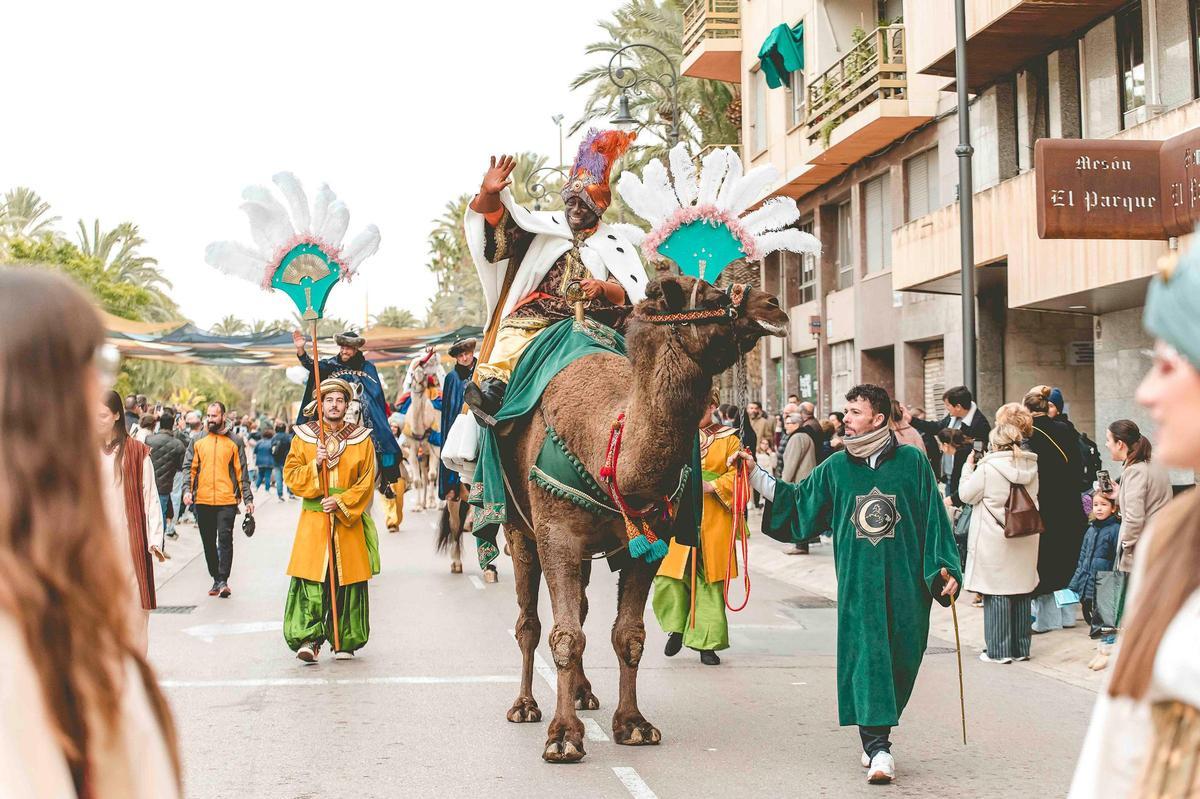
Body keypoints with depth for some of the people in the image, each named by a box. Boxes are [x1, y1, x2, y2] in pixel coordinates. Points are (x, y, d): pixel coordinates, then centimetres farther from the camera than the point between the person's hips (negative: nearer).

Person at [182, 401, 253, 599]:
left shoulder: (235, 442, 5)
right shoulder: (198, 441, 10)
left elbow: (241, 472, 5)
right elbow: (189, 467, 7)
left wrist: (248, 499, 2)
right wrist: (187, 489, -9)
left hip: (227, 501, -3)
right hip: (203, 501, 3)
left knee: (225, 539, -12)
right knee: (208, 542, 9)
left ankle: (223, 580, -9)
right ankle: (216, 579, 20)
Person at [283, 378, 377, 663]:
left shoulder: (361, 439, 6)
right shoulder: (303, 437, 7)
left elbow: (366, 483, 1)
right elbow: (291, 476, 3)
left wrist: (341, 501, -12)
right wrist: (315, 464, -13)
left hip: (349, 521, 0)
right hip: (313, 519, 0)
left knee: (348, 581, 1)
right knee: (310, 580, -11)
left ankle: (345, 642, 11)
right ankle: (308, 639, -11)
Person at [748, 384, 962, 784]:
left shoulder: (912, 462, 1)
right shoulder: (835, 467, 7)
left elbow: (933, 518, 3)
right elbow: (798, 501, 16)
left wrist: (945, 567, -1)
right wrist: (755, 476, 10)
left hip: (905, 580, 0)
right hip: (858, 582, 0)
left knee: (901, 658, 6)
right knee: (866, 654, -8)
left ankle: (877, 732, 25)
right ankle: (878, 748, -8)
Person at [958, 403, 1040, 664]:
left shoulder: (988, 467, -15)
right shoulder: (1031, 466, 2)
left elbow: (966, 494, -5)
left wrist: (968, 466, 7)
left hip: (995, 541, -6)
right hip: (1024, 540, 6)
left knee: (997, 593, 1)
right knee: (1021, 592, 11)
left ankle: (999, 650, 4)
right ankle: (1021, 647, 19)